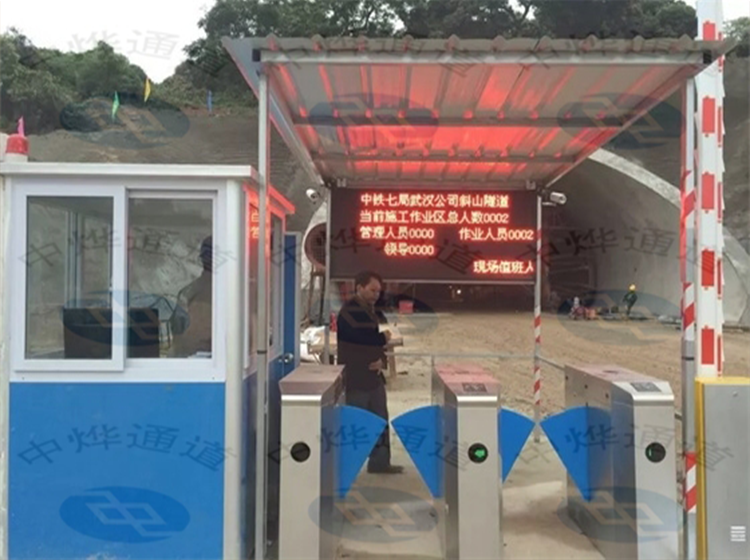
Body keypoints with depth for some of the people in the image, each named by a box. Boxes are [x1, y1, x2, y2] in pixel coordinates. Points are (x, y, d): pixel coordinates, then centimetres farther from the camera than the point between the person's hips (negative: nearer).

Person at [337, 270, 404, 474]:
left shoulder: (369, 312, 14)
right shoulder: (349, 312, -15)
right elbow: (366, 339, -25)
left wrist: (381, 359, -6)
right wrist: (384, 338, -6)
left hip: (373, 377, 9)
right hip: (356, 379, -9)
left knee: (380, 421, 14)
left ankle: (379, 462, 25)